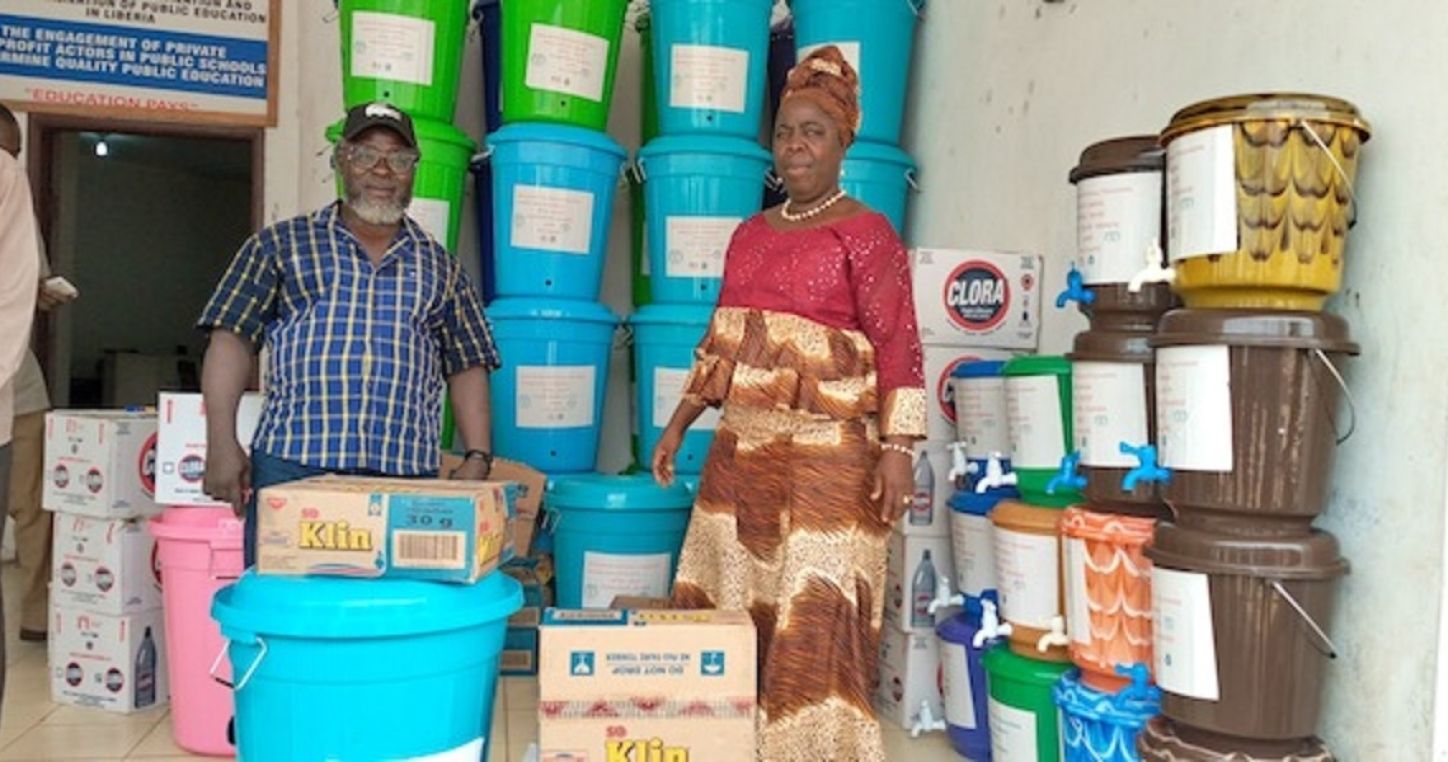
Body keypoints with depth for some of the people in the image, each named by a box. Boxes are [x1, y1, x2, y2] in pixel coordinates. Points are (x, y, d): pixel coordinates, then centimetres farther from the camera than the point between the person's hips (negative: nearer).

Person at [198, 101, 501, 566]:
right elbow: (232, 340, 6)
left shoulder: (440, 268, 17)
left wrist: (477, 458, 4)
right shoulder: (281, 245, 12)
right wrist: (222, 445, -5)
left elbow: (467, 369, 15)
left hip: (406, 477, 1)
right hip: (291, 466, -1)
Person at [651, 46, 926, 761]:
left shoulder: (866, 234, -5)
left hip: (827, 455, -6)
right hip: (740, 448, 7)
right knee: (721, 608, 11)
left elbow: (899, 347, -10)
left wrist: (898, 449, -18)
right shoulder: (750, 234, 14)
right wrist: (678, 425, 16)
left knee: (813, 621, -3)